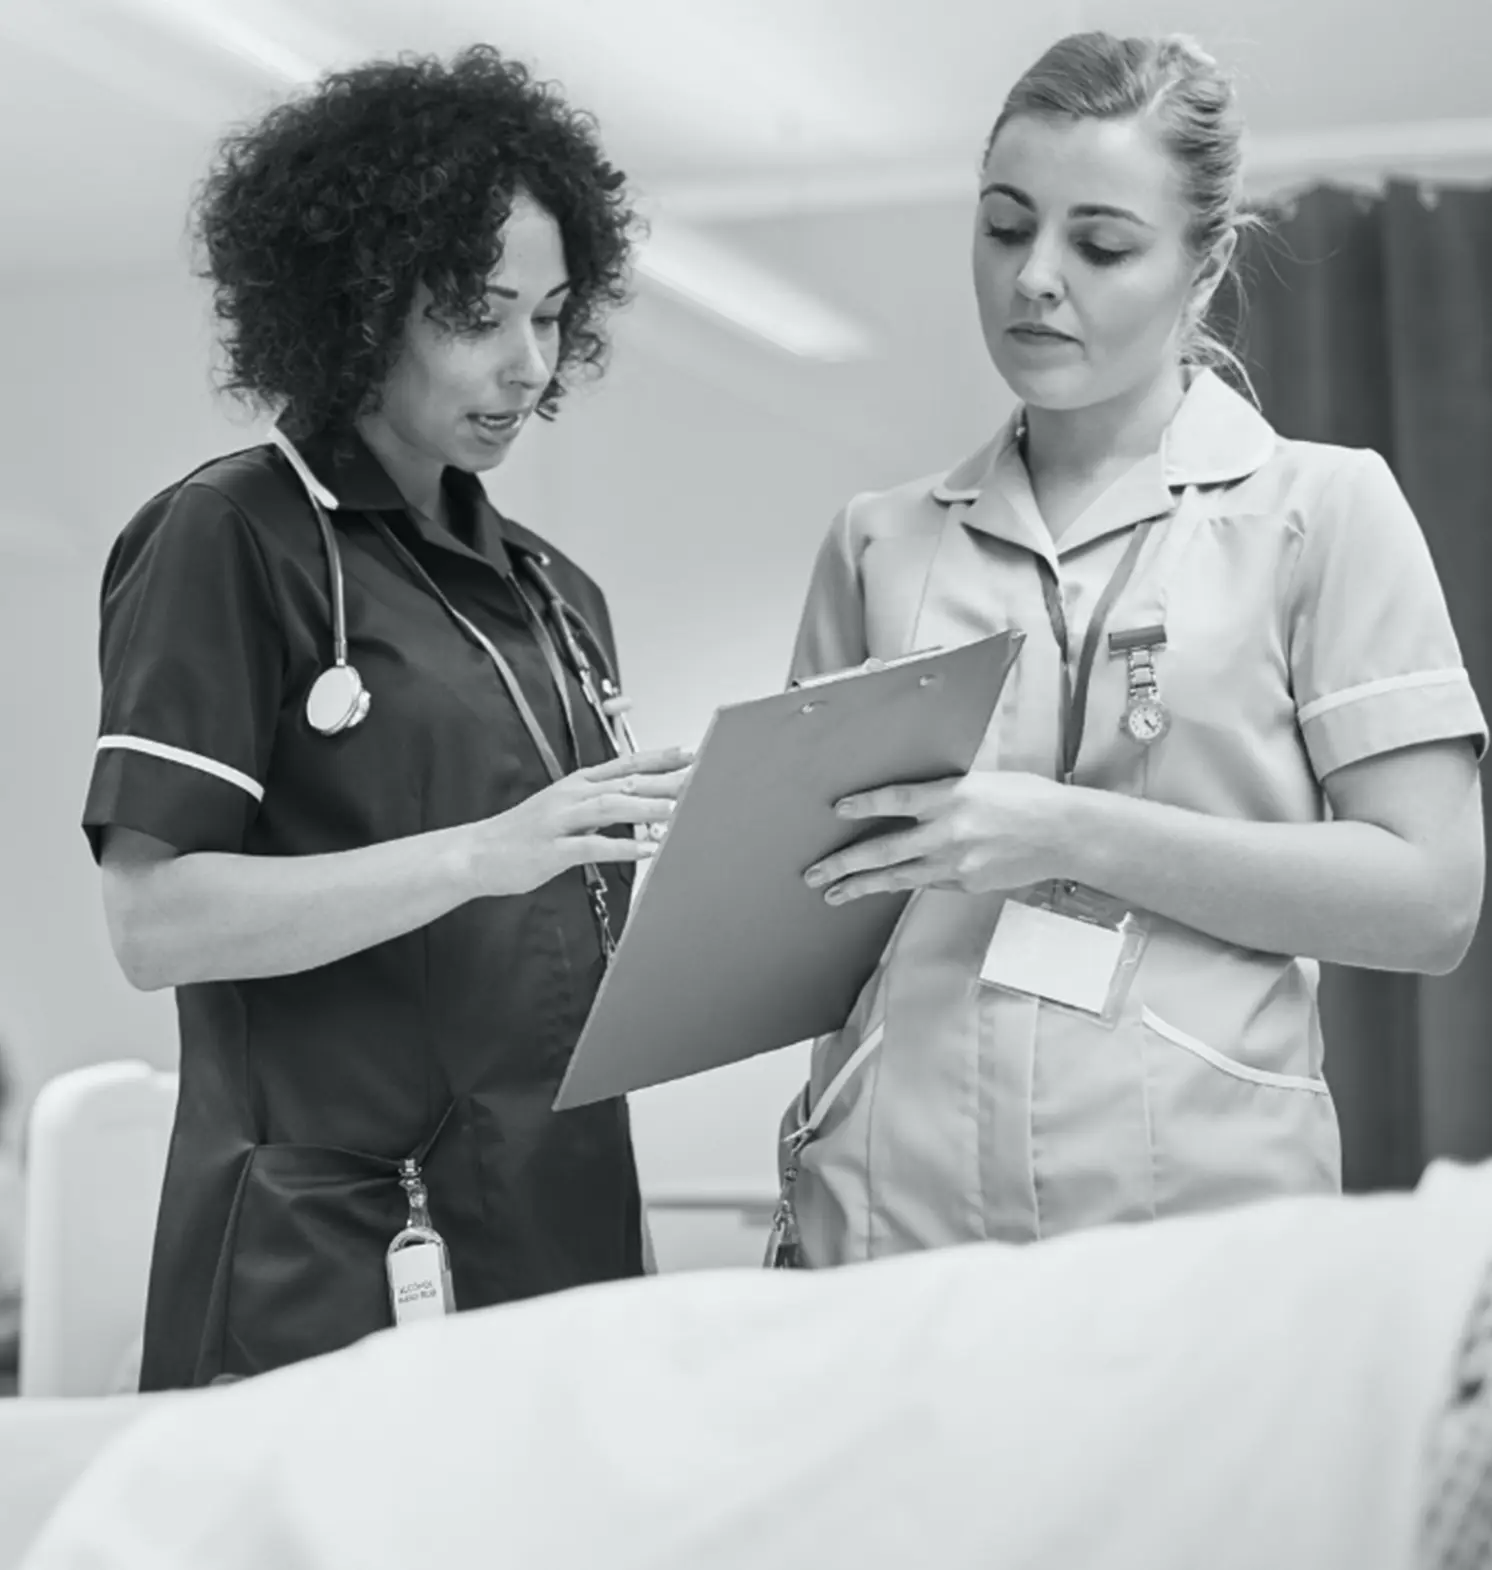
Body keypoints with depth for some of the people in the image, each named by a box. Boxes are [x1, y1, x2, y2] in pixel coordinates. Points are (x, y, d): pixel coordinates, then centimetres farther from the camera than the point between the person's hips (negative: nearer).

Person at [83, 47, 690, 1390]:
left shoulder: (550, 591, 16)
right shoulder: (231, 542, -5)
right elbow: (155, 920, -13)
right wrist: (485, 852, -22)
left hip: (567, 1224, 6)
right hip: (326, 1259, -6)